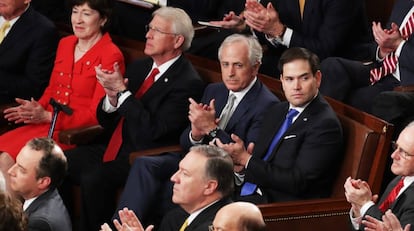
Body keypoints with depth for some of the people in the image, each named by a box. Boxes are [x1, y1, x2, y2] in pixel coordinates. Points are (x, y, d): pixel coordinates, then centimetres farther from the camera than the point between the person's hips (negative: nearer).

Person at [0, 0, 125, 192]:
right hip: (46, 124, 7)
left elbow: (96, 114, -10)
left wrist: (47, 116, -16)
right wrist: (36, 108, -2)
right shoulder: (65, 44, 15)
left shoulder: (111, 56, -7)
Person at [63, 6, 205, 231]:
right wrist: (111, 97, -7)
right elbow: (106, 122, 15)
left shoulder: (188, 83, -11)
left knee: (93, 179, -32)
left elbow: (152, 131, -21)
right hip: (114, 149, 8)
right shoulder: (139, 67, 13)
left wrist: (122, 90, -17)